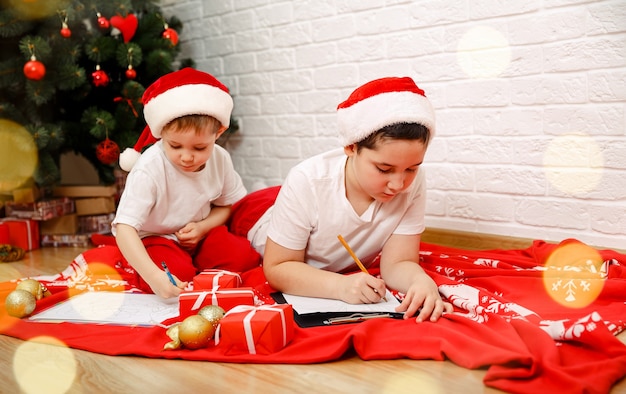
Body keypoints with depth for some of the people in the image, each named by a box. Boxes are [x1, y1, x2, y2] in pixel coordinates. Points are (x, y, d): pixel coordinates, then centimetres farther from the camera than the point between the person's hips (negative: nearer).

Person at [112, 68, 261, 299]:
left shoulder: (220, 159, -12)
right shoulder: (149, 169, -29)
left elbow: (227, 205, 5)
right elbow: (124, 227, -33)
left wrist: (202, 227, -16)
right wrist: (153, 276, -46)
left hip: (198, 235, 4)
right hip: (153, 238, -4)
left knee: (245, 258, -17)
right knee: (178, 272, -32)